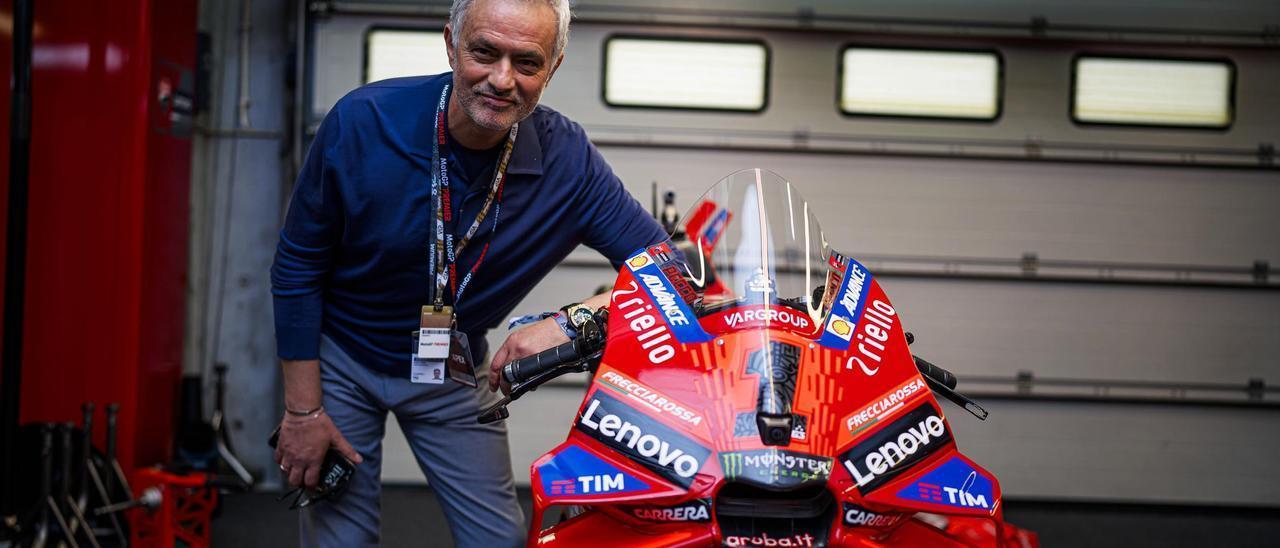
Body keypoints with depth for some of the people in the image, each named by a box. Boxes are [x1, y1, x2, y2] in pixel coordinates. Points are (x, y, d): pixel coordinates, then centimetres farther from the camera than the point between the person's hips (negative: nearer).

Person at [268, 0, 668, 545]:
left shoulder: (567, 158, -20)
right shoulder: (362, 122, -24)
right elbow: (297, 266, -13)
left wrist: (569, 323, -38)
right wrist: (303, 409, -11)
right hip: (341, 356, -2)